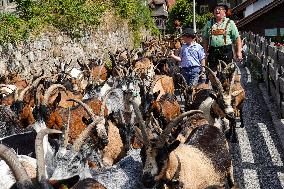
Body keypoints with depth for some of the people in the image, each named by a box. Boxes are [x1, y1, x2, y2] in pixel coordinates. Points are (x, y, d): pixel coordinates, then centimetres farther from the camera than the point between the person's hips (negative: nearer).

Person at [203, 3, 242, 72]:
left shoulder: (230, 23, 8)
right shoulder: (209, 24, 15)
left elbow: (237, 38, 4)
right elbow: (205, 39, 15)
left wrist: (239, 52, -4)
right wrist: (206, 51, 5)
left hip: (226, 51, -2)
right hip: (212, 51, 2)